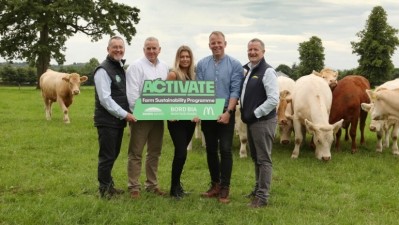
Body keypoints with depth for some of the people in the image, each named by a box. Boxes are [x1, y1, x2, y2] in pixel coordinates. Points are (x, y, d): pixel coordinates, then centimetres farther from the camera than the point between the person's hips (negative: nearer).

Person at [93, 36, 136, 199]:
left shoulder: (121, 67, 15)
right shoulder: (103, 70, -13)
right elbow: (105, 99, -19)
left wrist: (126, 113, 10)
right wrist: (125, 114, -17)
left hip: (119, 120, 8)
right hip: (107, 121, -8)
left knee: (113, 154, 17)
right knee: (107, 156, -1)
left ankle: (109, 185, 29)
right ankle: (104, 190, 12)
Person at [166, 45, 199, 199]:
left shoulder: (192, 75, 11)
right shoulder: (173, 74, -8)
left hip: (190, 119, 6)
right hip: (176, 120, -6)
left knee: (181, 152, 13)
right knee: (181, 152, -10)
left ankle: (176, 184, 25)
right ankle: (174, 188, 2)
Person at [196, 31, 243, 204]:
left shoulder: (234, 65, -3)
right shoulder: (202, 64, 5)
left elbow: (235, 91, -8)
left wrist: (228, 112, -16)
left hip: (225, 114, -3)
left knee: (225, 150, -4)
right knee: (211, 150, 10)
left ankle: (224, 189, 3)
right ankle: (215, 185, 21)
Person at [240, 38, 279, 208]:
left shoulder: (267, 71, -12)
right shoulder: (248, 71, 13)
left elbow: (273, 99, -20)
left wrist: (255, 114, -17)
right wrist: (247, 115, 9)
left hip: (263, 121, -8)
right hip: (252, 121, 9)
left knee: (264, 159, -3)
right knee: (256, 158, 17)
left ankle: (262, 197, 2)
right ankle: (259, 189, 29)